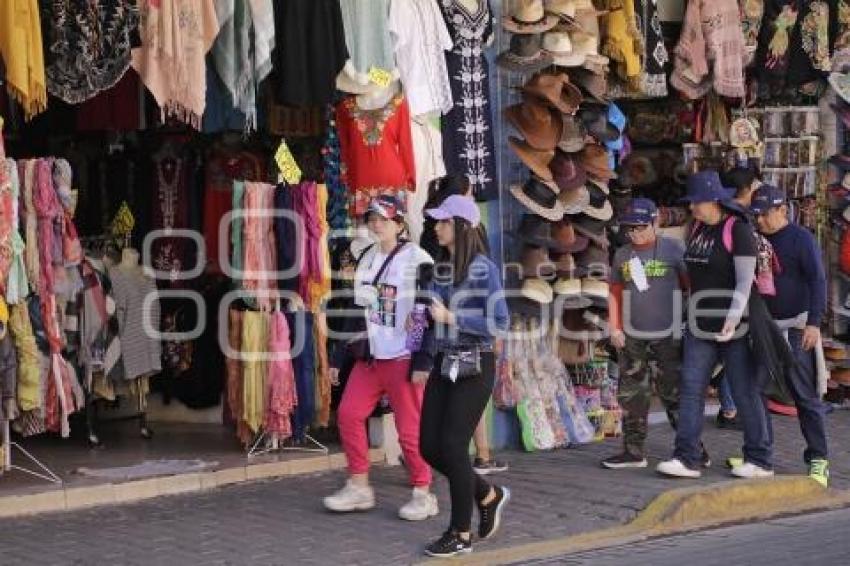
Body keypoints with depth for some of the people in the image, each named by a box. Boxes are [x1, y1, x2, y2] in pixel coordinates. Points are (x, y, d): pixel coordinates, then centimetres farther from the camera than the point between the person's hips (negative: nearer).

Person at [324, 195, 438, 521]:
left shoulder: (417, 261, -9)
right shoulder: (366, 259, 13)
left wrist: (422, 363, -17)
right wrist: (340, 358, 17)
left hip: (403, 359, -7)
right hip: (369, 356, 7)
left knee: (410, 428, -4)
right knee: (348, 414, 1)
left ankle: (423, 494, 9)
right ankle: (359, 488, 13)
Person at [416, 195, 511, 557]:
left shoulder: (483, 269, -11)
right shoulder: (438, 267, 9)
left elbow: (499, 323, -15)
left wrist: (451, 317, -16)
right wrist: (423, 361, 7)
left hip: (474, 368, -7)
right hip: (443, 365, 7)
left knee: (452, 446, -8)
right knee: (429, 447, 5)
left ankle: (461, 534, 5)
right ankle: (488, 496, 27)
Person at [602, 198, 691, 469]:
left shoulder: (673, 249, -4)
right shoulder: (623, 255, 8)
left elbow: (690, 286, 0)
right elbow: (615, 292, 16)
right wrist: (615, 328, 8)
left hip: (667, 335, -4)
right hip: (632, 337, 4)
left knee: (673, 393, -1)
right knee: (631, 394, 6)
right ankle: (633, 451, 13)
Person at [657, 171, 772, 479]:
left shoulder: (737, 229, -12)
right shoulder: (697, 228, 10)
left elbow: (745, 280, -17)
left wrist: (733, 320, -25)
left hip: (733, 325, -7)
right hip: (701, 323, 7)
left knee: (745, 390, 0)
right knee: (690, 387, -1)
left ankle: (760, 461, 9)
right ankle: (687, 459, -2)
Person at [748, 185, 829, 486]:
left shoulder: (800, 238, -5)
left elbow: (817, 280, -11)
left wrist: (814, 322, -19)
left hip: (796, 328, -6)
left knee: (806, 395, -5)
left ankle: (819, 460, 0)